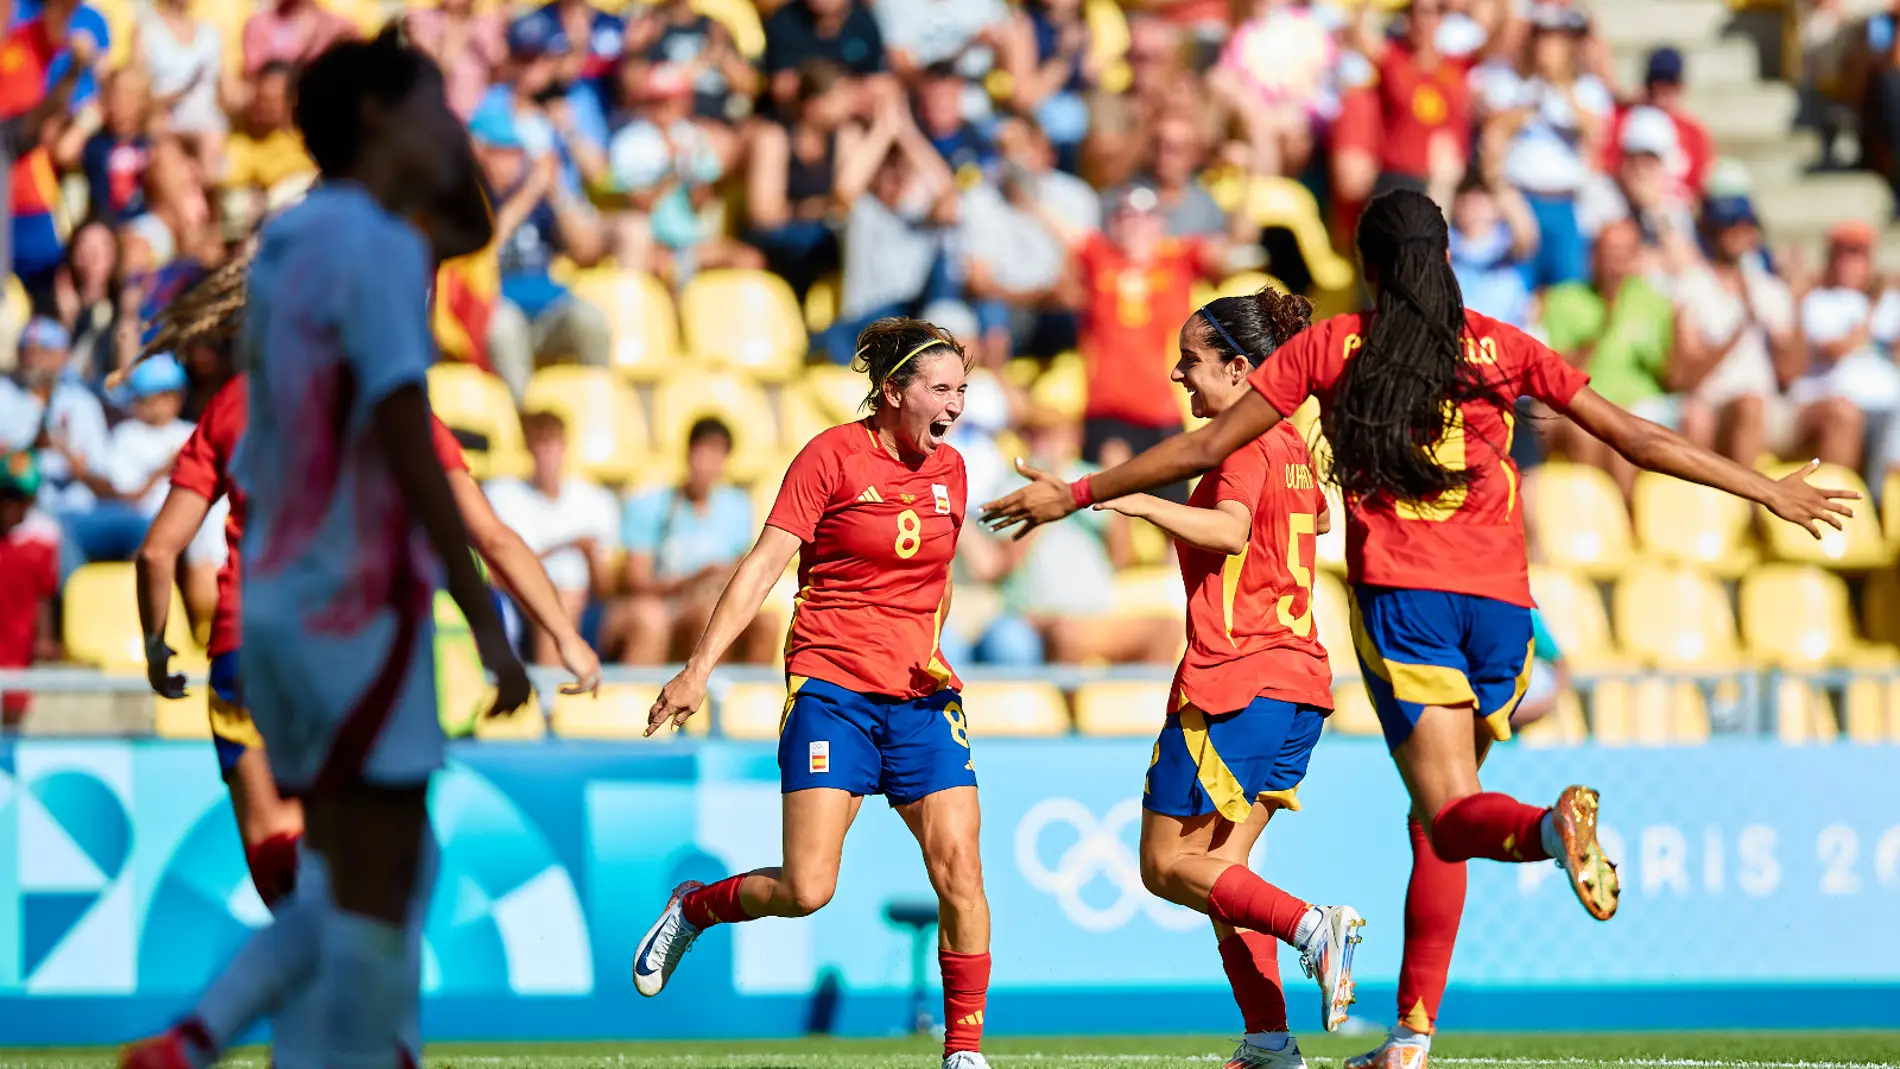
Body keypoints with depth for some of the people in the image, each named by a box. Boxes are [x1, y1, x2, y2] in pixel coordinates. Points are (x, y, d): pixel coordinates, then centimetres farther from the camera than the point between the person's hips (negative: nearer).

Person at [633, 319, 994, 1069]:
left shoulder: (948, 471, 10)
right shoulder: (833, 456, -6)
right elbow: (764, 563, -9)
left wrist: (931, 653, 6)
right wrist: (701, 667, -15)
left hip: (922, 697, 5)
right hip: (832, 689, -5)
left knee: (958, 869, -9)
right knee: (806, 890, -12)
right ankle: (693, 909, 18)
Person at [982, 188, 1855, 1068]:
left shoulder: (1330, 347, 6)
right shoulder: (1499, 348, 9)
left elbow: (1205, 447, 6)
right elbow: (1634, 438, 9)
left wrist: (1073, 496, 17)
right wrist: (1767, 490, 17)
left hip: (1400, 595, -3)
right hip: (1498, 599, 3)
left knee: (1451, 817, -9)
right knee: (1436, 825, 15)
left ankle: (1551, 825, -44)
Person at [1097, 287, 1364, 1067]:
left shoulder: (1245, 442, -10)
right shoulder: (1290, 443, 17)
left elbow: (1232, 531, -29)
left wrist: (1137, 501, -32)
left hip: (1236, 680, -9)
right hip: (1298, 677, 9)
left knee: (1169, 865, -2)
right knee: (1220, 868, 10)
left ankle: (1310, 927, -19)